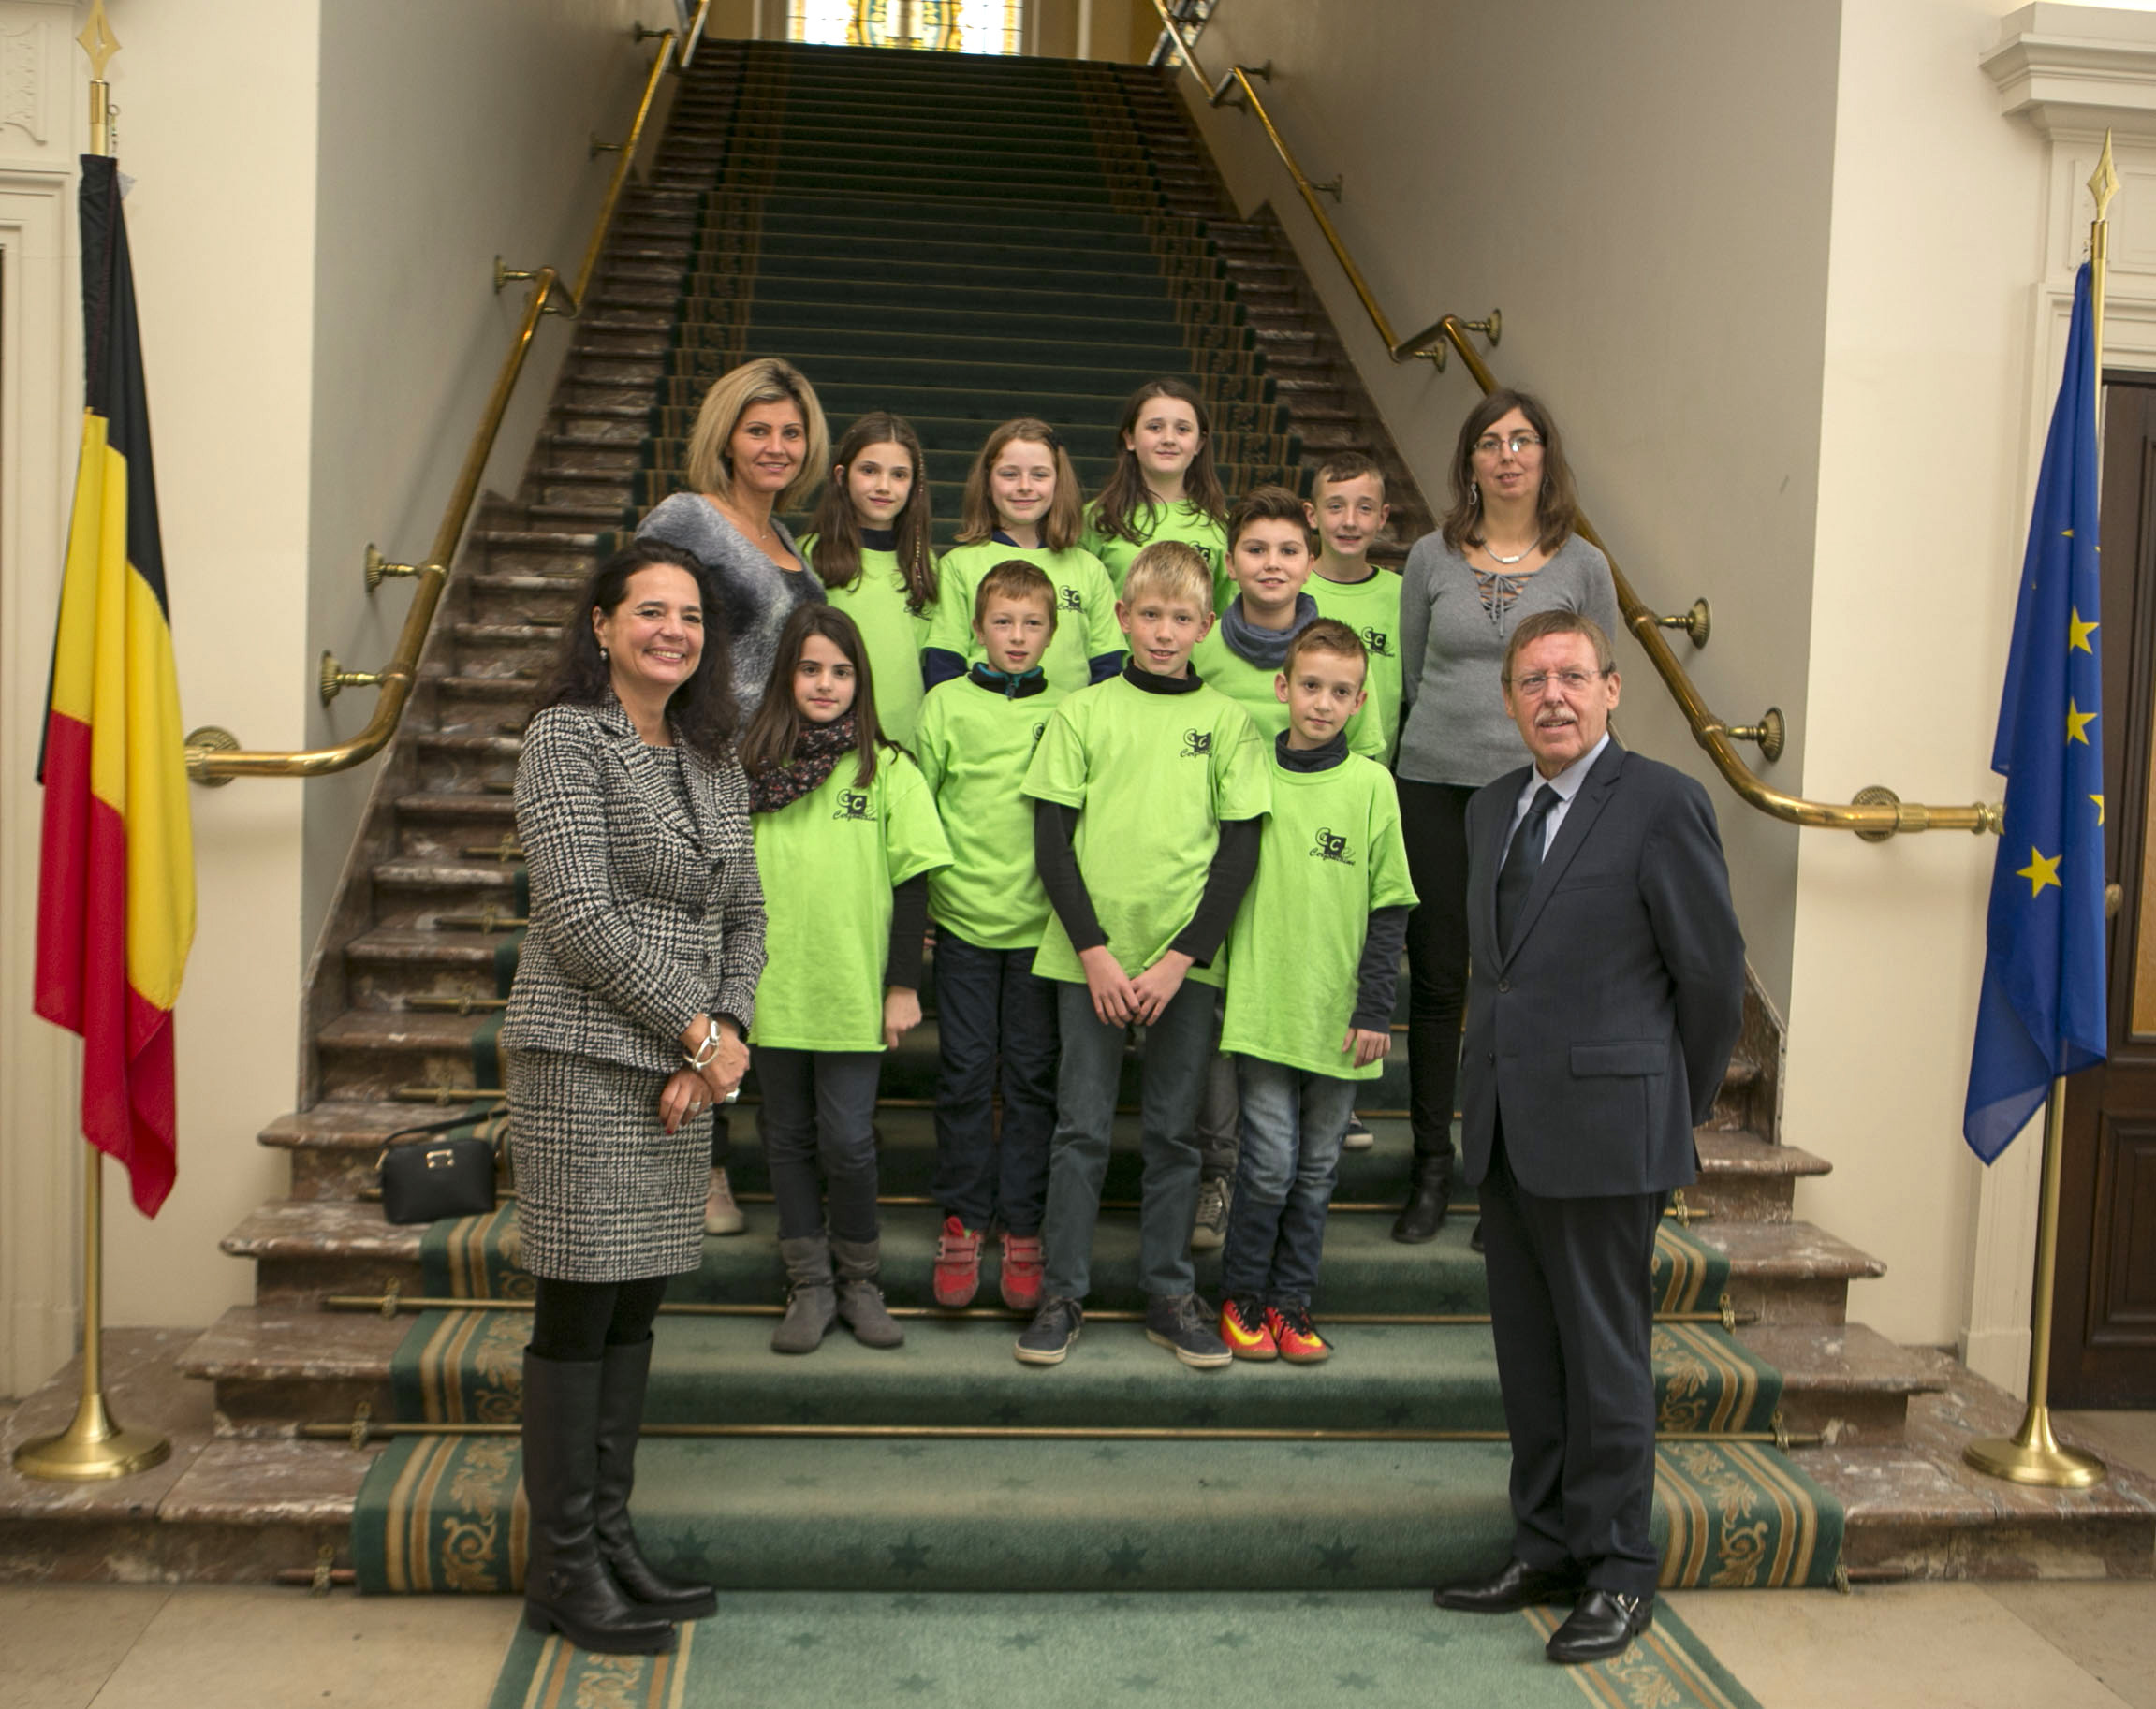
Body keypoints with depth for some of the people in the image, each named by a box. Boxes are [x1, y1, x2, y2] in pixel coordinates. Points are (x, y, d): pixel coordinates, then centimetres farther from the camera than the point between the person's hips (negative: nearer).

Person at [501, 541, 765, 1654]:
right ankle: (561, 1571, 10)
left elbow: (743, 914, 13)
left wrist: (726, 1033, -3)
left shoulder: (713, 756, 14)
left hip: (683, 1066, 7)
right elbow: (579, 920, -15)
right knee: (578, 1311, -1)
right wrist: (697, 1031, -12)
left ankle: (610, 1536, 24)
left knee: (634, 1309, 13)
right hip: (586, 1061, -7)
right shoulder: (565, 737, -7)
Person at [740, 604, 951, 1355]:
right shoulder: (749, 764, 4)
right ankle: (809, 1285, 22)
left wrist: (904, 983, -3)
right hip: (772, 989, 2)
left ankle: (859, 1279, 19)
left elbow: (912, 880, 0)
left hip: (855, 991, -2)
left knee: (847, 1141, -2)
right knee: (788, 1138, 10)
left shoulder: (887, 769, 0)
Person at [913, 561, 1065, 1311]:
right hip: (963, 917, 0)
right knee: (966, 1072, 3)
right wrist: (912, 905, 5)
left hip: (1042, 921, 0)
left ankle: (1023, 1229, 15)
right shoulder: (946, 704, 3)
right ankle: (962, 1221, 17)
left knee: (1032, 1074, 5)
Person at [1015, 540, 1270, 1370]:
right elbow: (1052, 840, 0)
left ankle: (1170, 1295, 18)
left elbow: (1240, 852, 1)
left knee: (1173, 1131, 7)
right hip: (1089, 956, 0)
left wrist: (1179, 960, -7)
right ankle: (1062, 1293, 14)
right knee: (1081, 1128, 3)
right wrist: (1094, 952, -9)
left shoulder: (1228, 722, 4)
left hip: (1186, 961, 1)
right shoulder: (1082, 712, 2)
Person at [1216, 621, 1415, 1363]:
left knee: (1317, 1167, 9)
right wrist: (1212, 991, 7)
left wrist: (1375, 1009, -2)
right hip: (1261, 1005, -1)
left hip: (1338, 1015, 1)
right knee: (1270, 1161, -4)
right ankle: (1242, 1295, 16)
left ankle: (1290, 1300, 23)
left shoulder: (1371, 784, 1)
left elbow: (1389, 906, 3)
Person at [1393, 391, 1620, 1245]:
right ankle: (1432, 1166, 17)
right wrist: (1453, 735, 9)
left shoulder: (1583, 566, 5)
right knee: (1435, 977, 3)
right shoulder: (1431, 557, 6)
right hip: (1435, 784, 1)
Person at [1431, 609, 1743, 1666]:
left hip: (1603, 1133, -7)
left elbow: (1712, 972, -5)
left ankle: (1618, 1576, 16)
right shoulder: (1492, 808, 13)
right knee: (1529, 1357, 14)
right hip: (1505, 1131, 7)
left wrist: (1677, 1109, 2)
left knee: (1605, 1359, 3)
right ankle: (1545, 1549, 27)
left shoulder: (1661, 804, -9)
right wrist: (1493, 1088, 13)